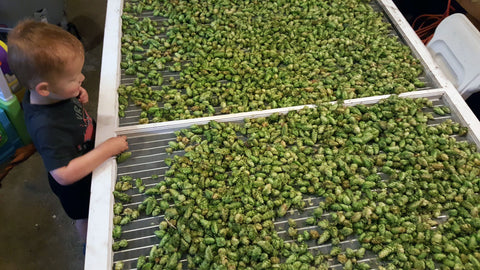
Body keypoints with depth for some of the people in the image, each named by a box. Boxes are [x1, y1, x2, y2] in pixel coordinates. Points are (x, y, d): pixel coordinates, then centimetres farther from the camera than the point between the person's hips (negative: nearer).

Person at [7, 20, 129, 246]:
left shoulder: (43, 93, -21)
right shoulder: (47, 127, -45)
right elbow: (64, 174, -46)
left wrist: (77, 95, -16)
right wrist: (107, 149, -42)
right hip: (77, 185, -7)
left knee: (91, 212, 35)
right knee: (86, 217, 24)